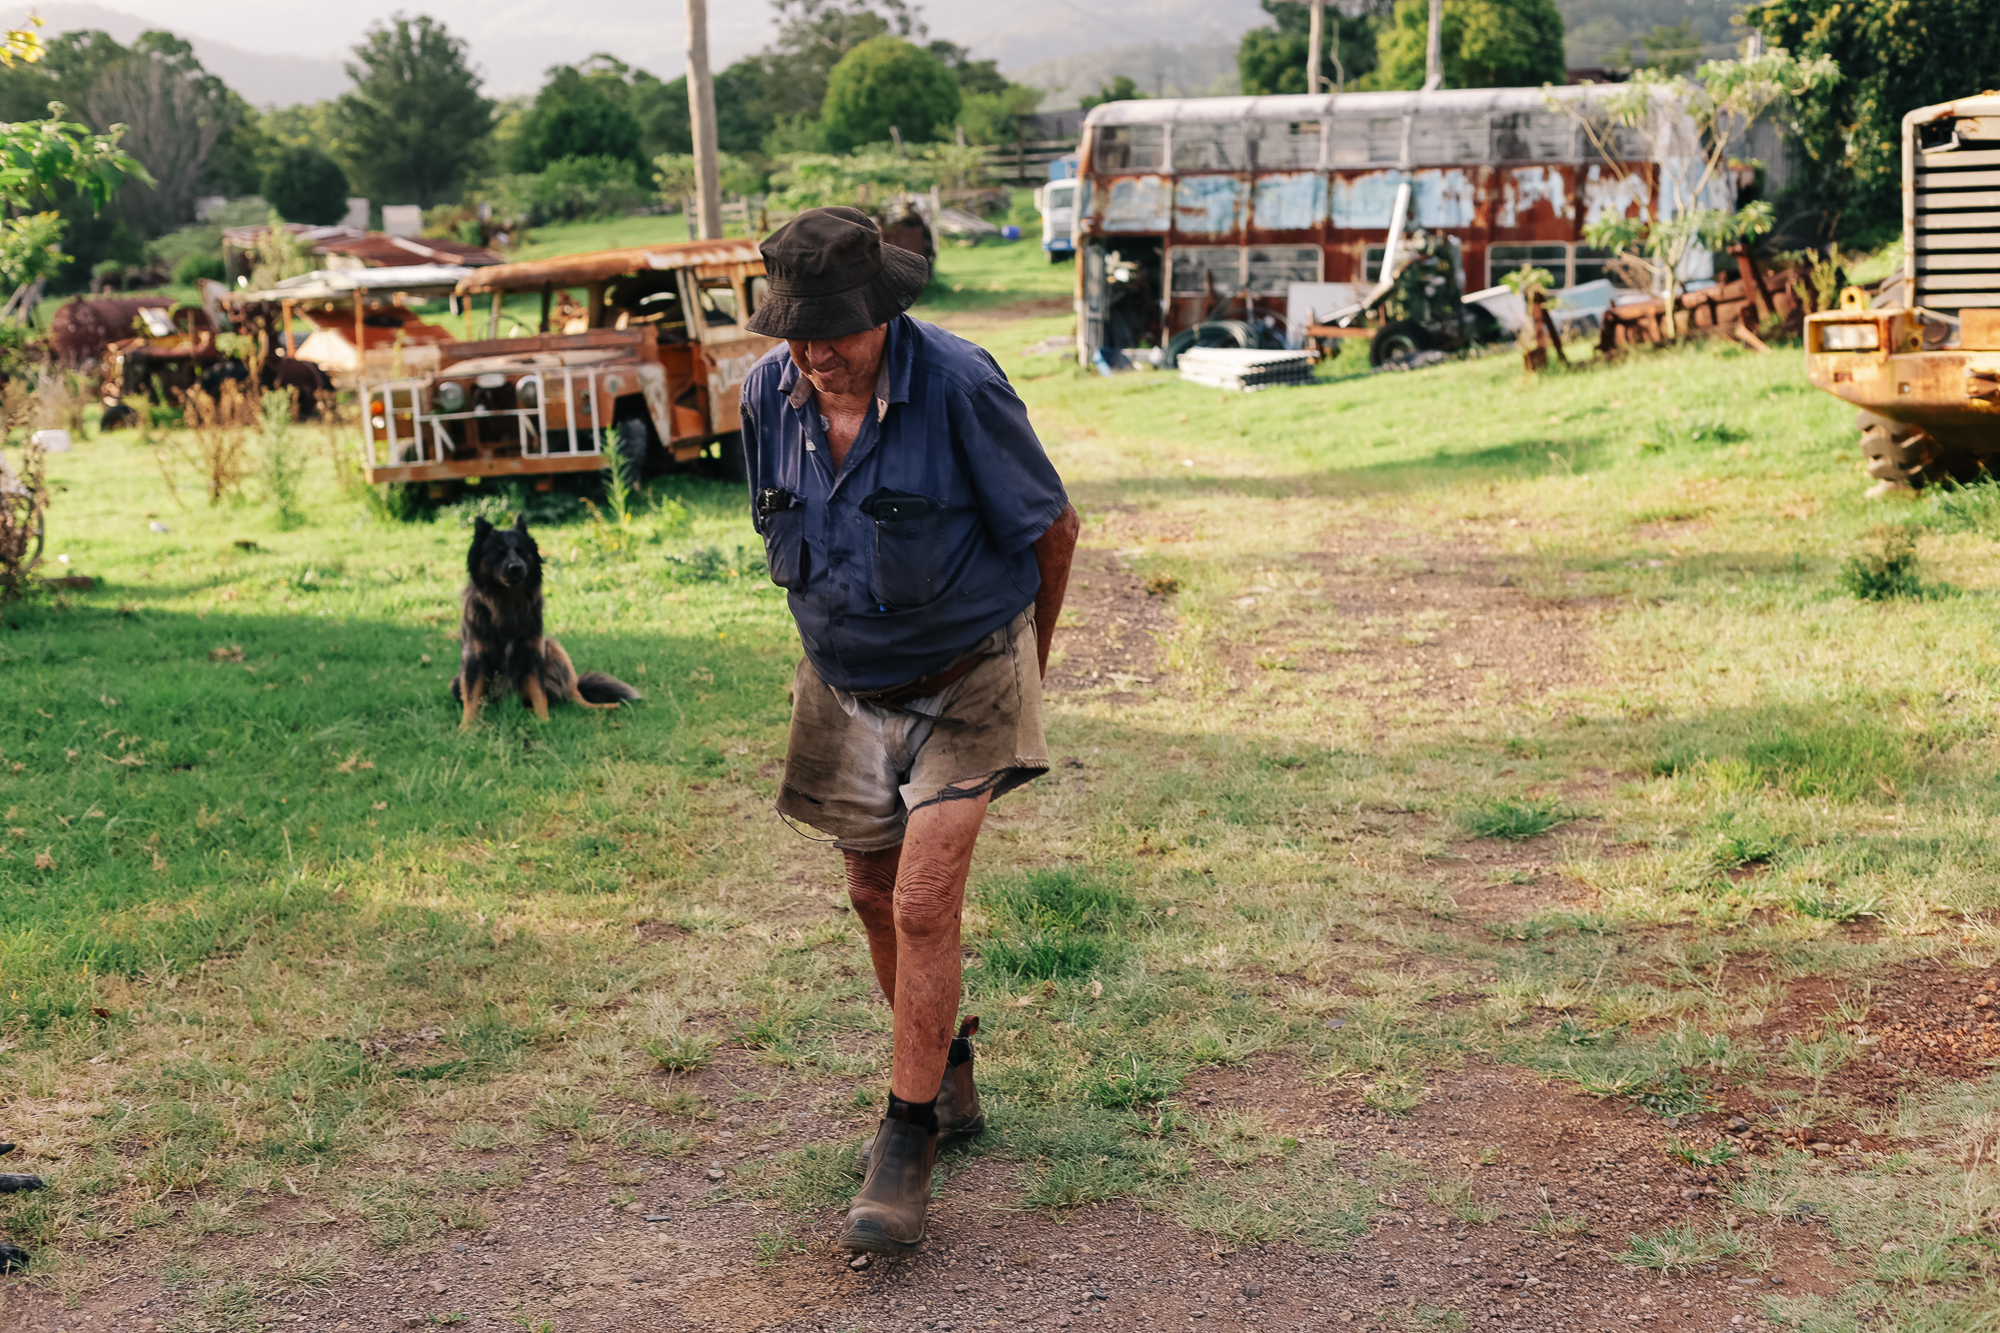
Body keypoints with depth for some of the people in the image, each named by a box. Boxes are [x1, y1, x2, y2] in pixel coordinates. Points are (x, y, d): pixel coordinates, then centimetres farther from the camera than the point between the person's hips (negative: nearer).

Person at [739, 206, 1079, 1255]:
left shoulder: (959, 387, -24)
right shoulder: (769, 394, -9)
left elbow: (1053, 527, -10)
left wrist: (1026, 658, 4)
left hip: (964, 679, -5)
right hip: (845, 689, 5)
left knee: (923, 904, -13)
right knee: (877, 901, 14)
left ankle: (905, 1147, 0)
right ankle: (946, 1085, 36)